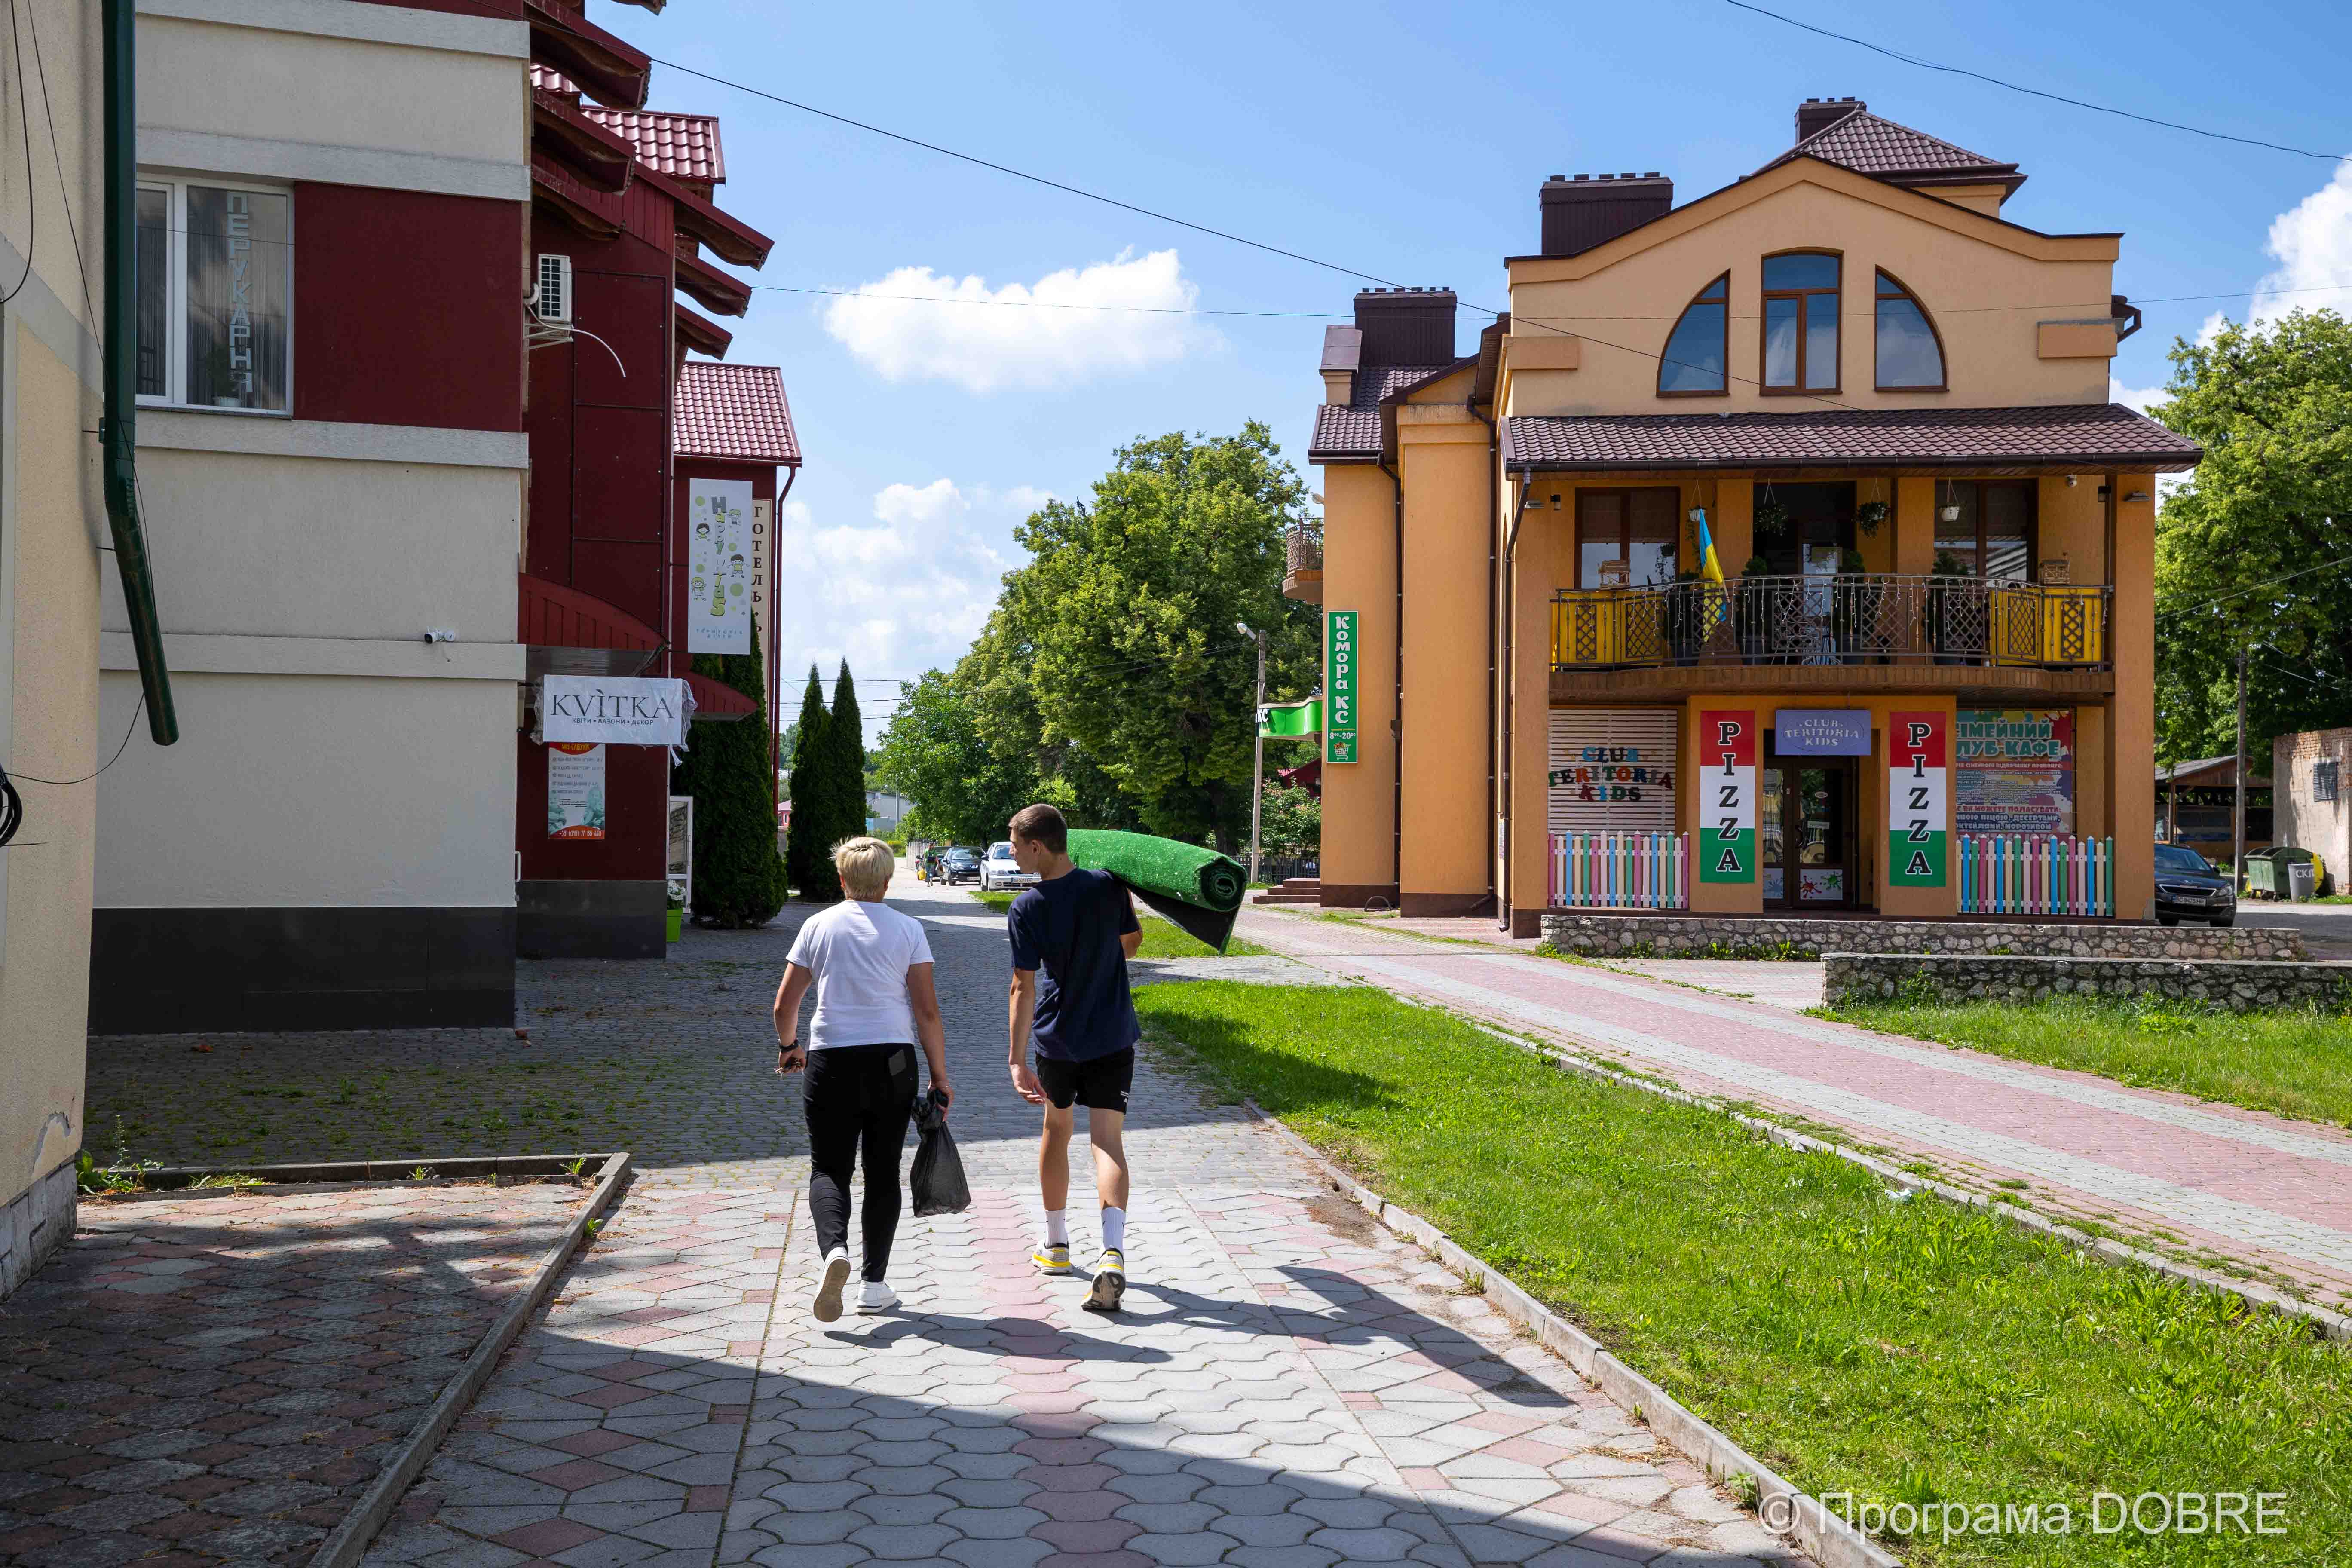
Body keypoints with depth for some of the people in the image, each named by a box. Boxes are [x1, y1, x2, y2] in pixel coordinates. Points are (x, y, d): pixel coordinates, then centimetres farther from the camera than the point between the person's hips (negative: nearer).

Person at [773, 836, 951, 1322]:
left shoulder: (818, 926, 2)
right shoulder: (908, 930, -1)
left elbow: (785, 1003, 4)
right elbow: (927, 1011, -4)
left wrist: (788, 1046, 24)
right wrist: (940, 1076, 3)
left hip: (830, 1063, 0)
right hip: (892, 1062, 0)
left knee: (828, 1167, 8)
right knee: (883, 1172, 11)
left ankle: (834, 1248, -20)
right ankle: (875, 1285, 13)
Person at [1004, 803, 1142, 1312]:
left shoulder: (1027, 909, -14)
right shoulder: (1108, 886, -8)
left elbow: (1024, 988, -15)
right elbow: (1131, 945, 8)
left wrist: (1017, 1060, -13)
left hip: (1057, 1039, -1)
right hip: (1114, 1037, 1)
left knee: (1056, 1131, 20)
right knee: (1108, 1142, -3)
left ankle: (1056, 1244, 34)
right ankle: (1113, 1255, -22)